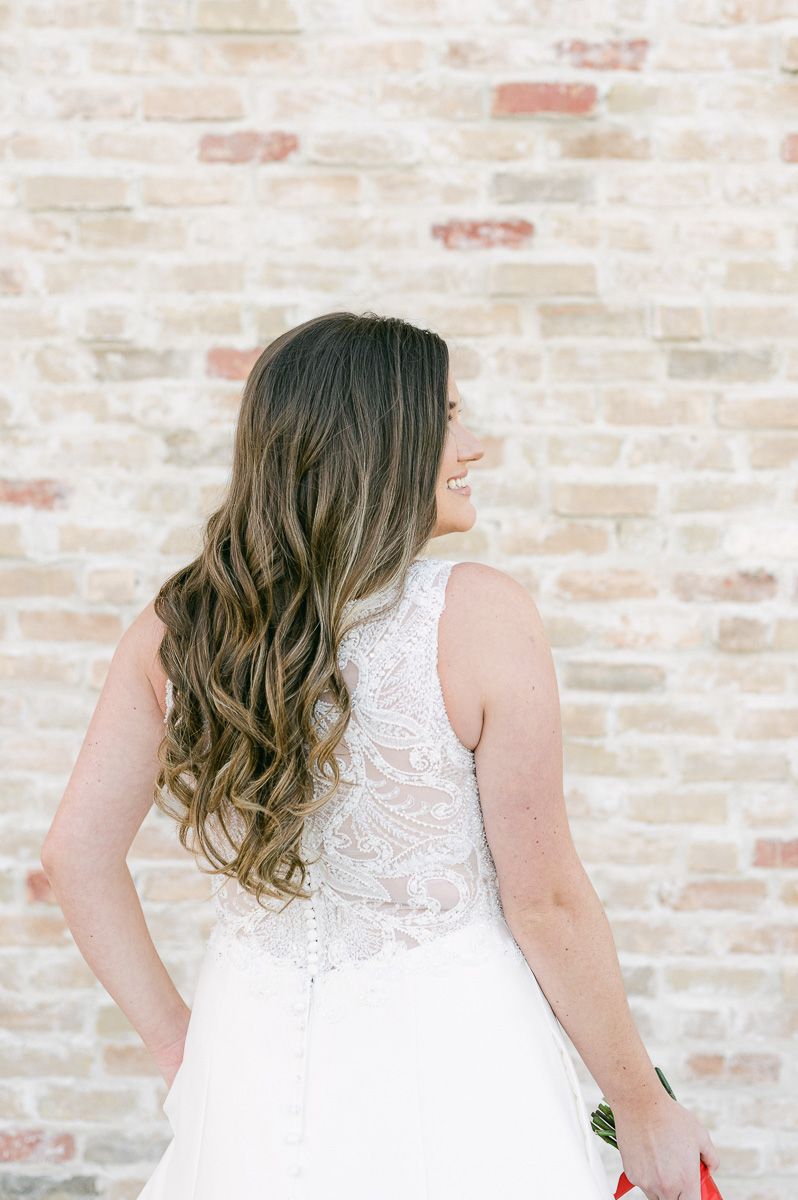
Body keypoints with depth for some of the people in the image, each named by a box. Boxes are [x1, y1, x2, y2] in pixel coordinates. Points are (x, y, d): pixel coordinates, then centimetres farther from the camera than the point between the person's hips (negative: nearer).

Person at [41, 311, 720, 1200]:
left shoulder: (177, 624, -4)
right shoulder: (481, 615, -16)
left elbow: (76, 852, 0)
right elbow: (544, 901, -13)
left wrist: (177, 1044, 10)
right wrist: (643, 1107, -1)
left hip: (249, 1058, 4)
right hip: (446, 1052, -4)